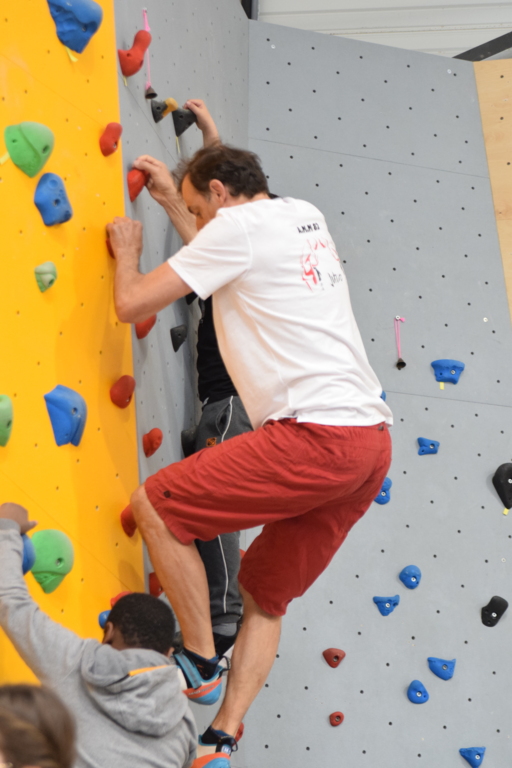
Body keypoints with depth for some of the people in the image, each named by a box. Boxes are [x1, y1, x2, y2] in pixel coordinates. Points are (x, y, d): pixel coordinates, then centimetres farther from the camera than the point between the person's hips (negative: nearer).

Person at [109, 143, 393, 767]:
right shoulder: (307, 217, 21)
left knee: (153, 505, -1)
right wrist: (173, 195, 49)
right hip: (371, 441, 9)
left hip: (317, 435, -9)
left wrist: (127, 251, 17)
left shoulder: (238, 226, -3)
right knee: (265, 595, 19)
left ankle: (201, 664, 4)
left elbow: (132, 304, -4)